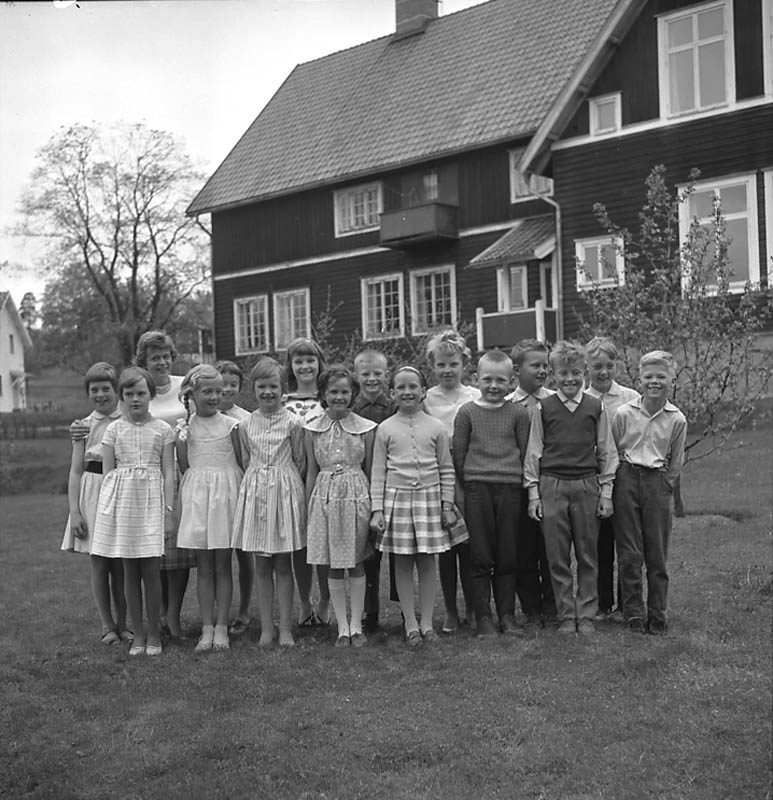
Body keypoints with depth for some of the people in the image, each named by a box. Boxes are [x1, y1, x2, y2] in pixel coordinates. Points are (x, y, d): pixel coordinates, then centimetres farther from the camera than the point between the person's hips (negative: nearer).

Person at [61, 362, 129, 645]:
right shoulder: (84, 427, 2)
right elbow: (76, 471, 2)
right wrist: (74, 511, -5)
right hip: (93, 493, 0)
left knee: (121, 565, 5)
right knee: (99, 564, 5)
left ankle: (122, 623, 19)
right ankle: (107, 625, 16)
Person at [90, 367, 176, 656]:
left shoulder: (162, 430, 3)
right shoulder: (114, 429, 6)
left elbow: (168, 472, 2)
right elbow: (107, 472, 6)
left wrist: (169, 507, -5)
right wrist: (105, 507, 0)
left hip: (152, 501, -1)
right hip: (122, 499, 1)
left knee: (151, 570, -2)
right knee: (130, 571, 6)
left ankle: (154, 633, 10)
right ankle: (138, 634, 14)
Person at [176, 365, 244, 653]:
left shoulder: (230, 425, 0)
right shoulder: (186, 426, 3)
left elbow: (241, 462, 1)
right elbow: (183, 466, 4)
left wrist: (244, 495, -5)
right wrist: (181, 439, -6)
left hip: (225, 492, -1)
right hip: (197, 495, 1)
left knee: (222, 566, 3)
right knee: (204, 567, 5)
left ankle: (221, 627, 8)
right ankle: (207, 628, 9)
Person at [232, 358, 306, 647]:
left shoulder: (292, 423, -4)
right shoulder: (246, 425, 5)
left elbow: (301, 463, 0)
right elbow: (246, 462, 12)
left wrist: (281, 481, -3)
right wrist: (258, 481, 1)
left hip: (285, 493, -3)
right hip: (254, 493, 3)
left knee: (283, 564, 2)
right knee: (261, 566, 6)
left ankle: (285, 628, 9)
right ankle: (266, 627, 14)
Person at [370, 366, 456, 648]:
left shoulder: (436, 428, 3)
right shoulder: (385, 429, 2)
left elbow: (446, 470, 7)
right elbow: (378, 472, 3)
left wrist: (447, 505, 3)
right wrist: (377, 509, -2)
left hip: (429, 497, 0)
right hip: (396, 498, 0)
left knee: (427, 562, 5)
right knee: (402, 563, 3)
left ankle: (427, 623, 14)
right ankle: (411, 625, 11)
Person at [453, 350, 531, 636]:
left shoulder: (518, 413, 5)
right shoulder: (467, 413, 3)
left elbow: (525, 451, 9)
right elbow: (458, 453, 5)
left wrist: (516, 478, 5)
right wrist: (467, 483, 3)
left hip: (510, 488, 1)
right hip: (477, 488, -1)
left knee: (507, 557, 6)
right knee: (480, 557, 2)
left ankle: (507, 615, 15)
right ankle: (483, 617, 8)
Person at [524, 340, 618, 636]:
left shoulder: (595, 408, 4)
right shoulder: (543, 409, 2)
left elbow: (606, 453, 9)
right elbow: (533, 452, 6)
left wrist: (606, 491, 6)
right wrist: (533, 492, 2)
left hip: (587, 486, 1)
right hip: (552, 486, 0)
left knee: (587, 556, 6)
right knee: (558, 558, 3)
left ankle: (586, 616, 16)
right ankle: (566, 617, 13)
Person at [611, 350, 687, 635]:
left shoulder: (677, 420, -1)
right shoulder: (624, 413, -4)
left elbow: (675, 464, 9)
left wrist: (662, 488, 5)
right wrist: (615, 484, 4)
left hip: (658, 482, 1)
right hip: (626, 479, -1)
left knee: (657, 555, 4)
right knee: (629, 553, 1)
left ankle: (657, 615, 14)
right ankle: (633, 612, 11)